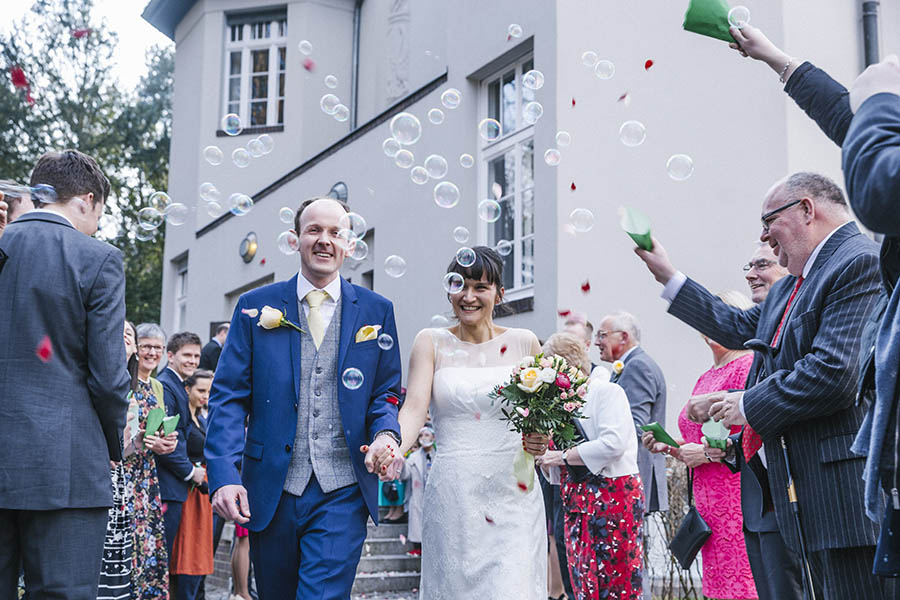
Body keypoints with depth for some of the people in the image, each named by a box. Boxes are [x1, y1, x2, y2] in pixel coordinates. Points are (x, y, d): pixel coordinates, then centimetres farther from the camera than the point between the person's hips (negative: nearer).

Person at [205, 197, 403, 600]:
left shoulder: (376, 311, 6)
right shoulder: (256, 307, 4)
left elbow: (386, 393, 10)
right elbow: (229, 396, 0)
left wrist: (386, 434, -12)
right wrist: (224, 474, -11)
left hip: (342, 494, -1)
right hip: (271, 490, 1)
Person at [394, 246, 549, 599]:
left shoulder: (524, 343, 7)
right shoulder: (431, 342, 4)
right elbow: (415, 407, -8)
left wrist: (540, 441, -8)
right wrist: (394, 448, -28)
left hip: (513, 493, 1)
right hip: (453, 494, 0)